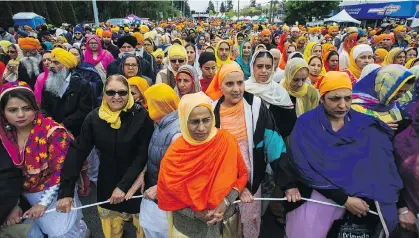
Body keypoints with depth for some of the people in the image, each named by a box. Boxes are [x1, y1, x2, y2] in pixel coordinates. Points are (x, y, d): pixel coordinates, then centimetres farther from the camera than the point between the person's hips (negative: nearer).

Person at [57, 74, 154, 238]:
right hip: (107, 184, 2)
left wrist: (123, 185, -20)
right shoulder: (94, 118, -8)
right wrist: (66, 191, -15)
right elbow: (77, 152, -10)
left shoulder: (141, 116, -16)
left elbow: (143, 155, -16)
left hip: (136, 184, -2)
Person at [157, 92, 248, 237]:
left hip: (226, 221, 2)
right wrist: (196, 213, -18)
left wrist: (225, 202, -16)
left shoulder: (227, 141, -14)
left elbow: (241, 175, -4)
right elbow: (166, 195, -9)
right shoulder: (174, 154, -16)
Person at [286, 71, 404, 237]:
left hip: (362, 196, 3)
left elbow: (385, 166, 1)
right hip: (317, 193, -3)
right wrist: (344, 199, -17)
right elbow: (305, 170, -15)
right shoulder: (305, 125, -10)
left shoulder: (366, 125, 1)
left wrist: (402, 206, -9)